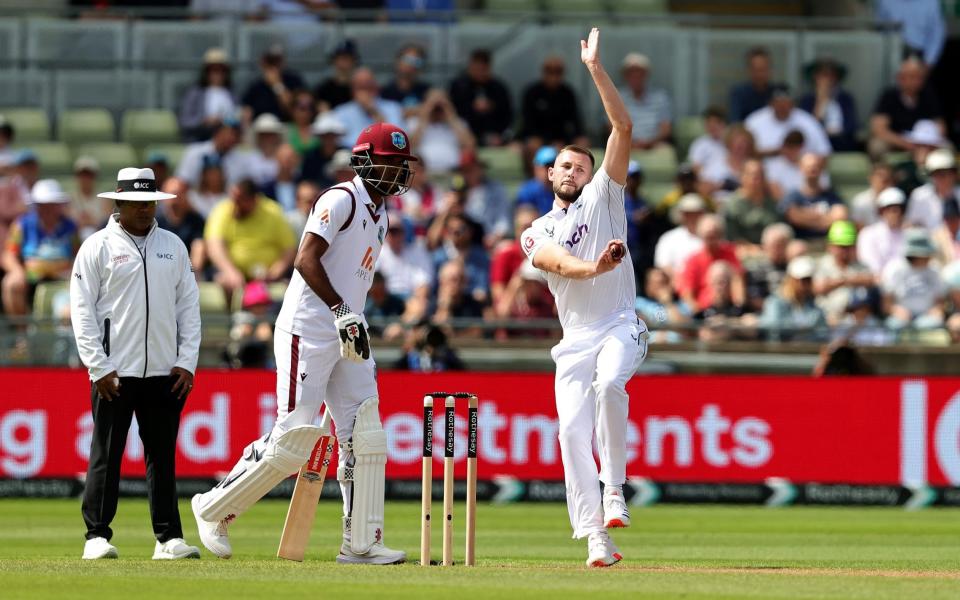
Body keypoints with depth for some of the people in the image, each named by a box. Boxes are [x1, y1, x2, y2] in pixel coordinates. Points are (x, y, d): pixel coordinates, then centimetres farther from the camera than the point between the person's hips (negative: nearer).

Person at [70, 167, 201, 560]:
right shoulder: (98, 247, 1)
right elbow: (82, 310, -3)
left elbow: (188, 306, 13)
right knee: (106, 455, -3)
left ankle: (168, 538, 7)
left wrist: (187, 361, 3)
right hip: (114, 372, -4)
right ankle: (97, 537, 0)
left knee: (163, 455, 5)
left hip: (165, 373, 4)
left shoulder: (173, 247, 13)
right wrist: (99, 367, -10)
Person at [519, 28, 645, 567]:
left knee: (609, 384, -33)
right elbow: (557, 261, -11)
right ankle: (596, 537, -12)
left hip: (620, 326, -3)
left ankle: (615, 488, -20)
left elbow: (624, 129, 0)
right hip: (575, 337, 3)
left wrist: (596, 68, -6)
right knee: (573, 430, -12)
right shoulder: (538, 234, 14)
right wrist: (592, 267, -33)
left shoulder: (603, 199, 11)